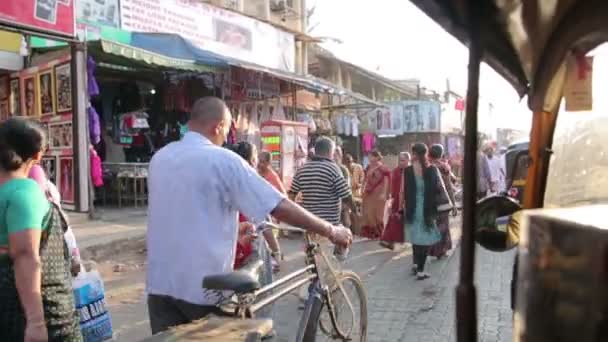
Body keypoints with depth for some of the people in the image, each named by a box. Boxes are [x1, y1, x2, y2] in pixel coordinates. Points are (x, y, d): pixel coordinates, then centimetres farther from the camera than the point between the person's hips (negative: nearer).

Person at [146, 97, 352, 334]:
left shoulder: (159, 158, 8)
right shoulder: (222, 160, -13)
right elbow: (280, 207, -16)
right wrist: (331, 231, -5)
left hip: (159, 283, 6)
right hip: (204, 285, -6)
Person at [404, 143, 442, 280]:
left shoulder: (408, 170, -6)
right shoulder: (432, 169, -8)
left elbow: (406, 190, -4)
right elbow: (437, 189, -7)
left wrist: (406, 207, 5)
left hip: (412, 208, 2)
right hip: (427, 208, -2)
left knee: (415, 236, 20)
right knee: (425, 238, 5)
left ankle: (416, 264, 28)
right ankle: (420, 270, 3)